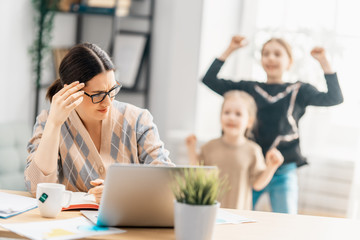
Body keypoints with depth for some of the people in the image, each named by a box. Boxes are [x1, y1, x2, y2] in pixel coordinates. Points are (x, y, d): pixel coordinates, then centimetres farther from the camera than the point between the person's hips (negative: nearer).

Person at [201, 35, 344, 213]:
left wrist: (324, 62, -10)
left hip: (283, 173, -1)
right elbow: (209, 80, 6)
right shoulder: (248, 89, 9)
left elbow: (334, 98, -6)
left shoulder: (298, 91, 7)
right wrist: (229, 50, 3)